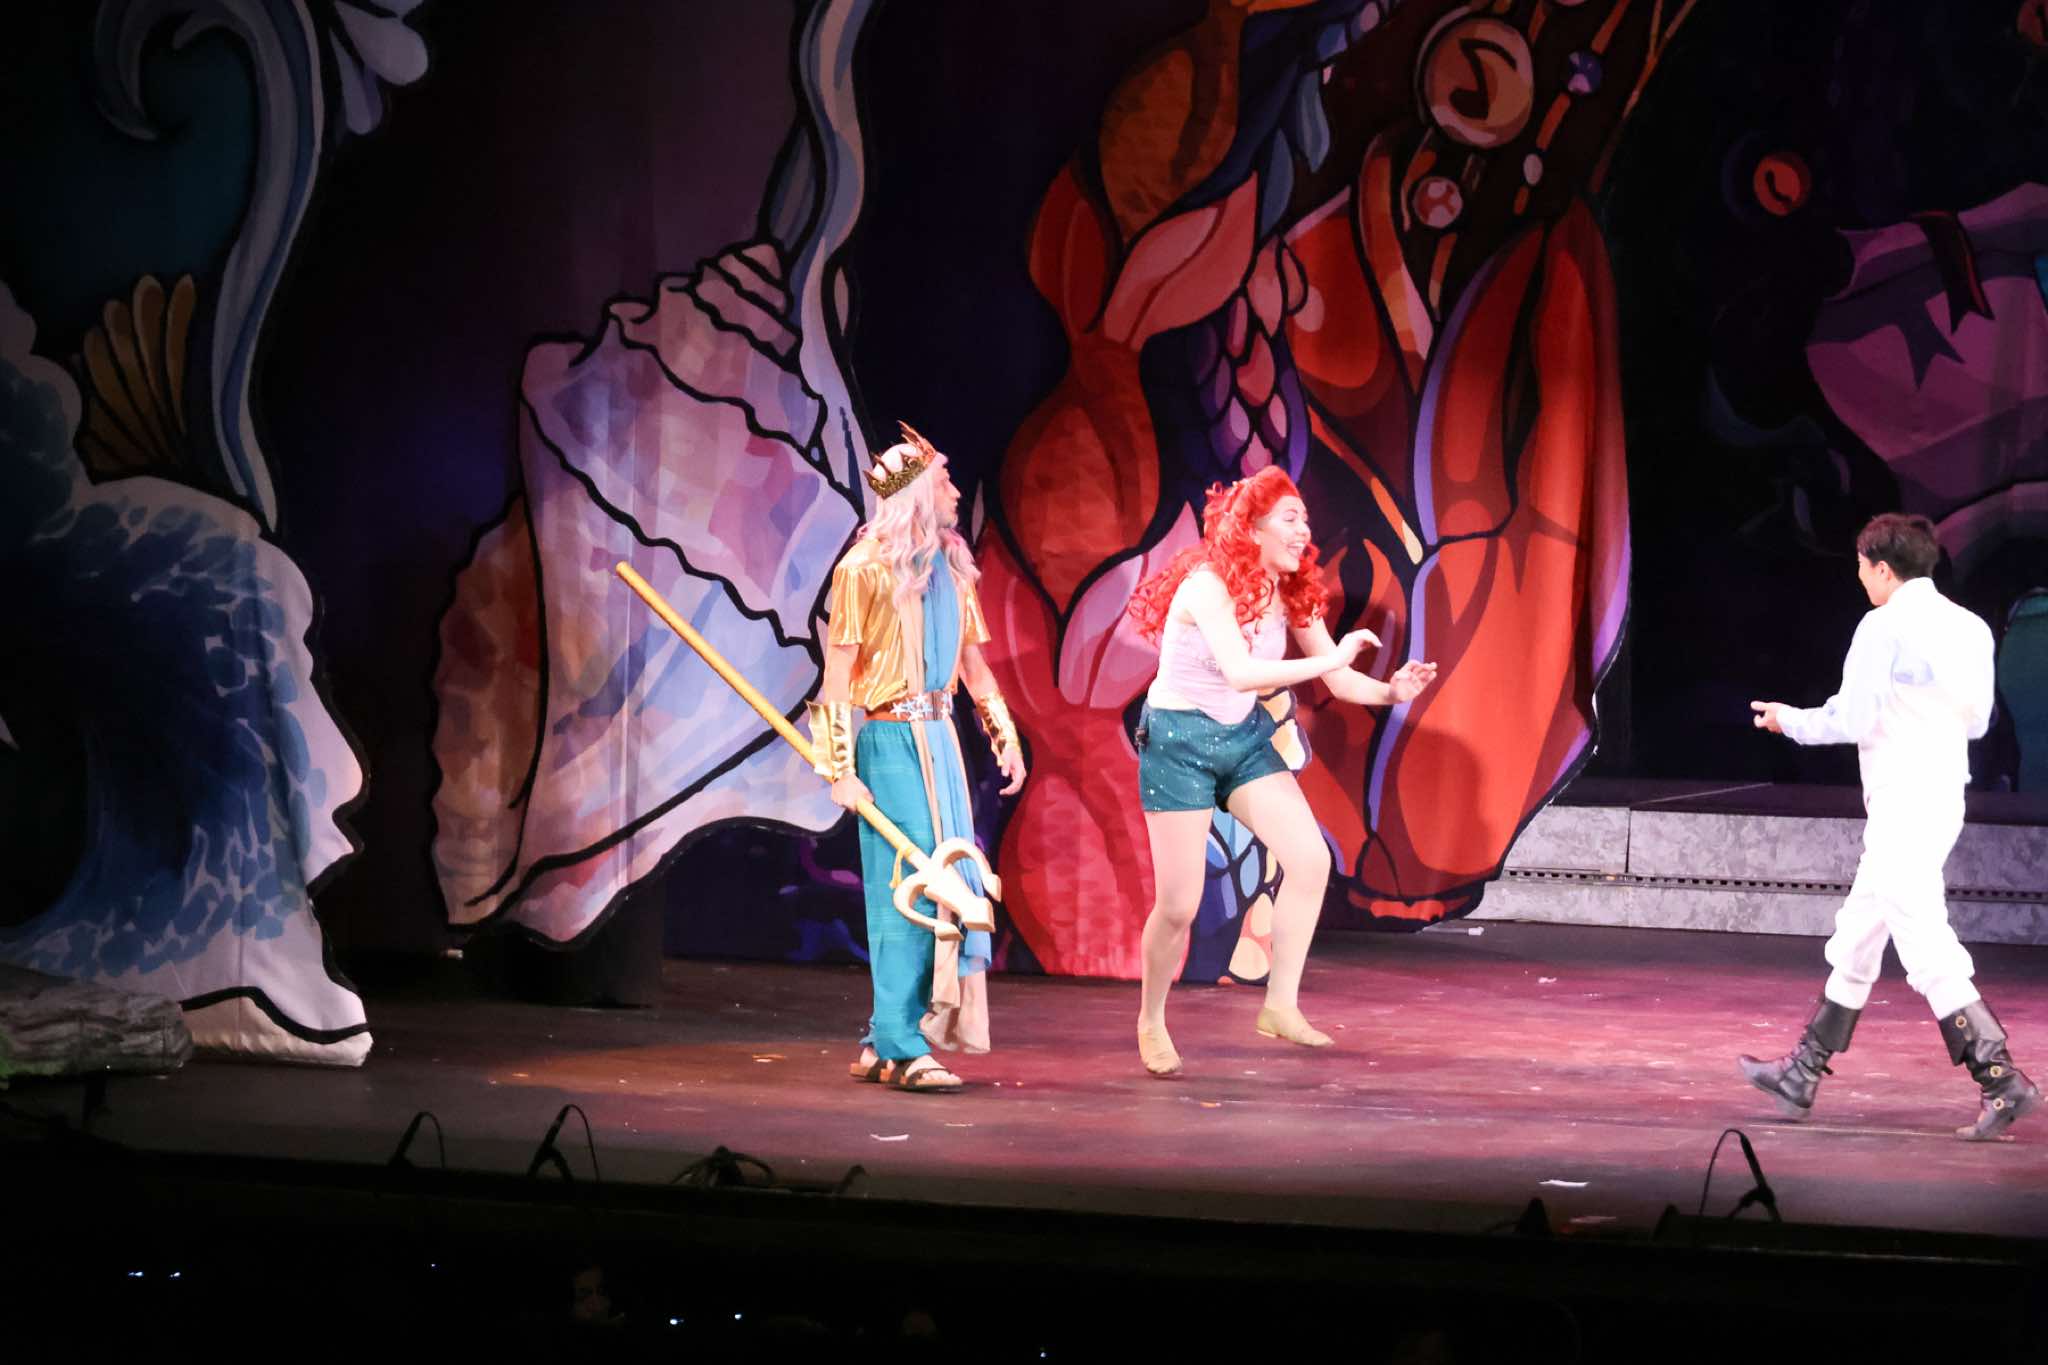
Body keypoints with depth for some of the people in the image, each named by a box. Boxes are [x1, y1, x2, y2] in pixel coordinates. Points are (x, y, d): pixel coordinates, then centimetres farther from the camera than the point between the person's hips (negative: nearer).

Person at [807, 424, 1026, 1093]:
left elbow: (973, 661, 21)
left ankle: (884, 1041, 15)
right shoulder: (865, 568, -8)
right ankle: (901, 1050, -6)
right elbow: (838, 674, -10)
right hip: (889, 737, -7)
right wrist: (841, 767, -15)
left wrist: (1005, 736, 15)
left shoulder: (950, 567, 13)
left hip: (939, 737, 7)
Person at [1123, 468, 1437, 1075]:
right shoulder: (1208, 585, -22)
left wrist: (1389, 691, -21)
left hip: (1244, 737, 6)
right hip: (1179, 740, -6)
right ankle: (1151, 1022, 19)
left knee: (1310, 860, -11)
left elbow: (1339, 679, -1)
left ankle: (1281, 1006, -1)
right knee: (1179, 905, -5)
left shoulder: (1290, 593, -1)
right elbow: (1239, 671, -36)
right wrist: (1331, 660, -38)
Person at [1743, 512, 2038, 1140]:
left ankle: (2002, 1080, -13)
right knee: (1858, 937, 17)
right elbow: (1977, 719, 14)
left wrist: (1788, 719, 4)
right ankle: (1802, 1075, 25)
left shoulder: (1885, 627, -14)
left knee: (1928, 951, -8)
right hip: (1946, 796, 9)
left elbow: (1851, 720, -14)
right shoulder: (1969, 628, 9)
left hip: (1901, 802, -9)